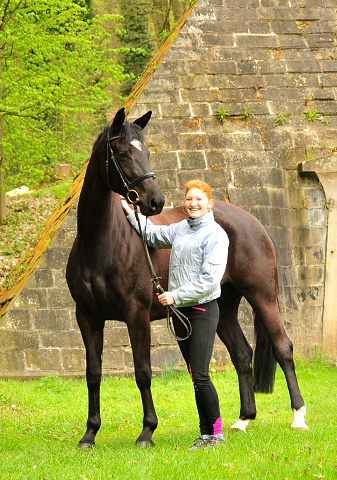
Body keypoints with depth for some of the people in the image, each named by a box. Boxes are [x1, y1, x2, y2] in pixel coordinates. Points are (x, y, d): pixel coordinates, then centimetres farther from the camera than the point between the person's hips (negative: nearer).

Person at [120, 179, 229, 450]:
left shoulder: (215, 235, -10)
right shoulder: (181, 229, 12)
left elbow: (209, 280, -16)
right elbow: (153, 234, 31)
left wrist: (176, 296, -17)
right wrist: (129, 212, 24)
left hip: (203, 310, -7)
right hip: (180, 312, 7)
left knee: (200, 376, -12)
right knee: (196, 376, 9)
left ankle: (216, 432, -2)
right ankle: (206, 434, 13)